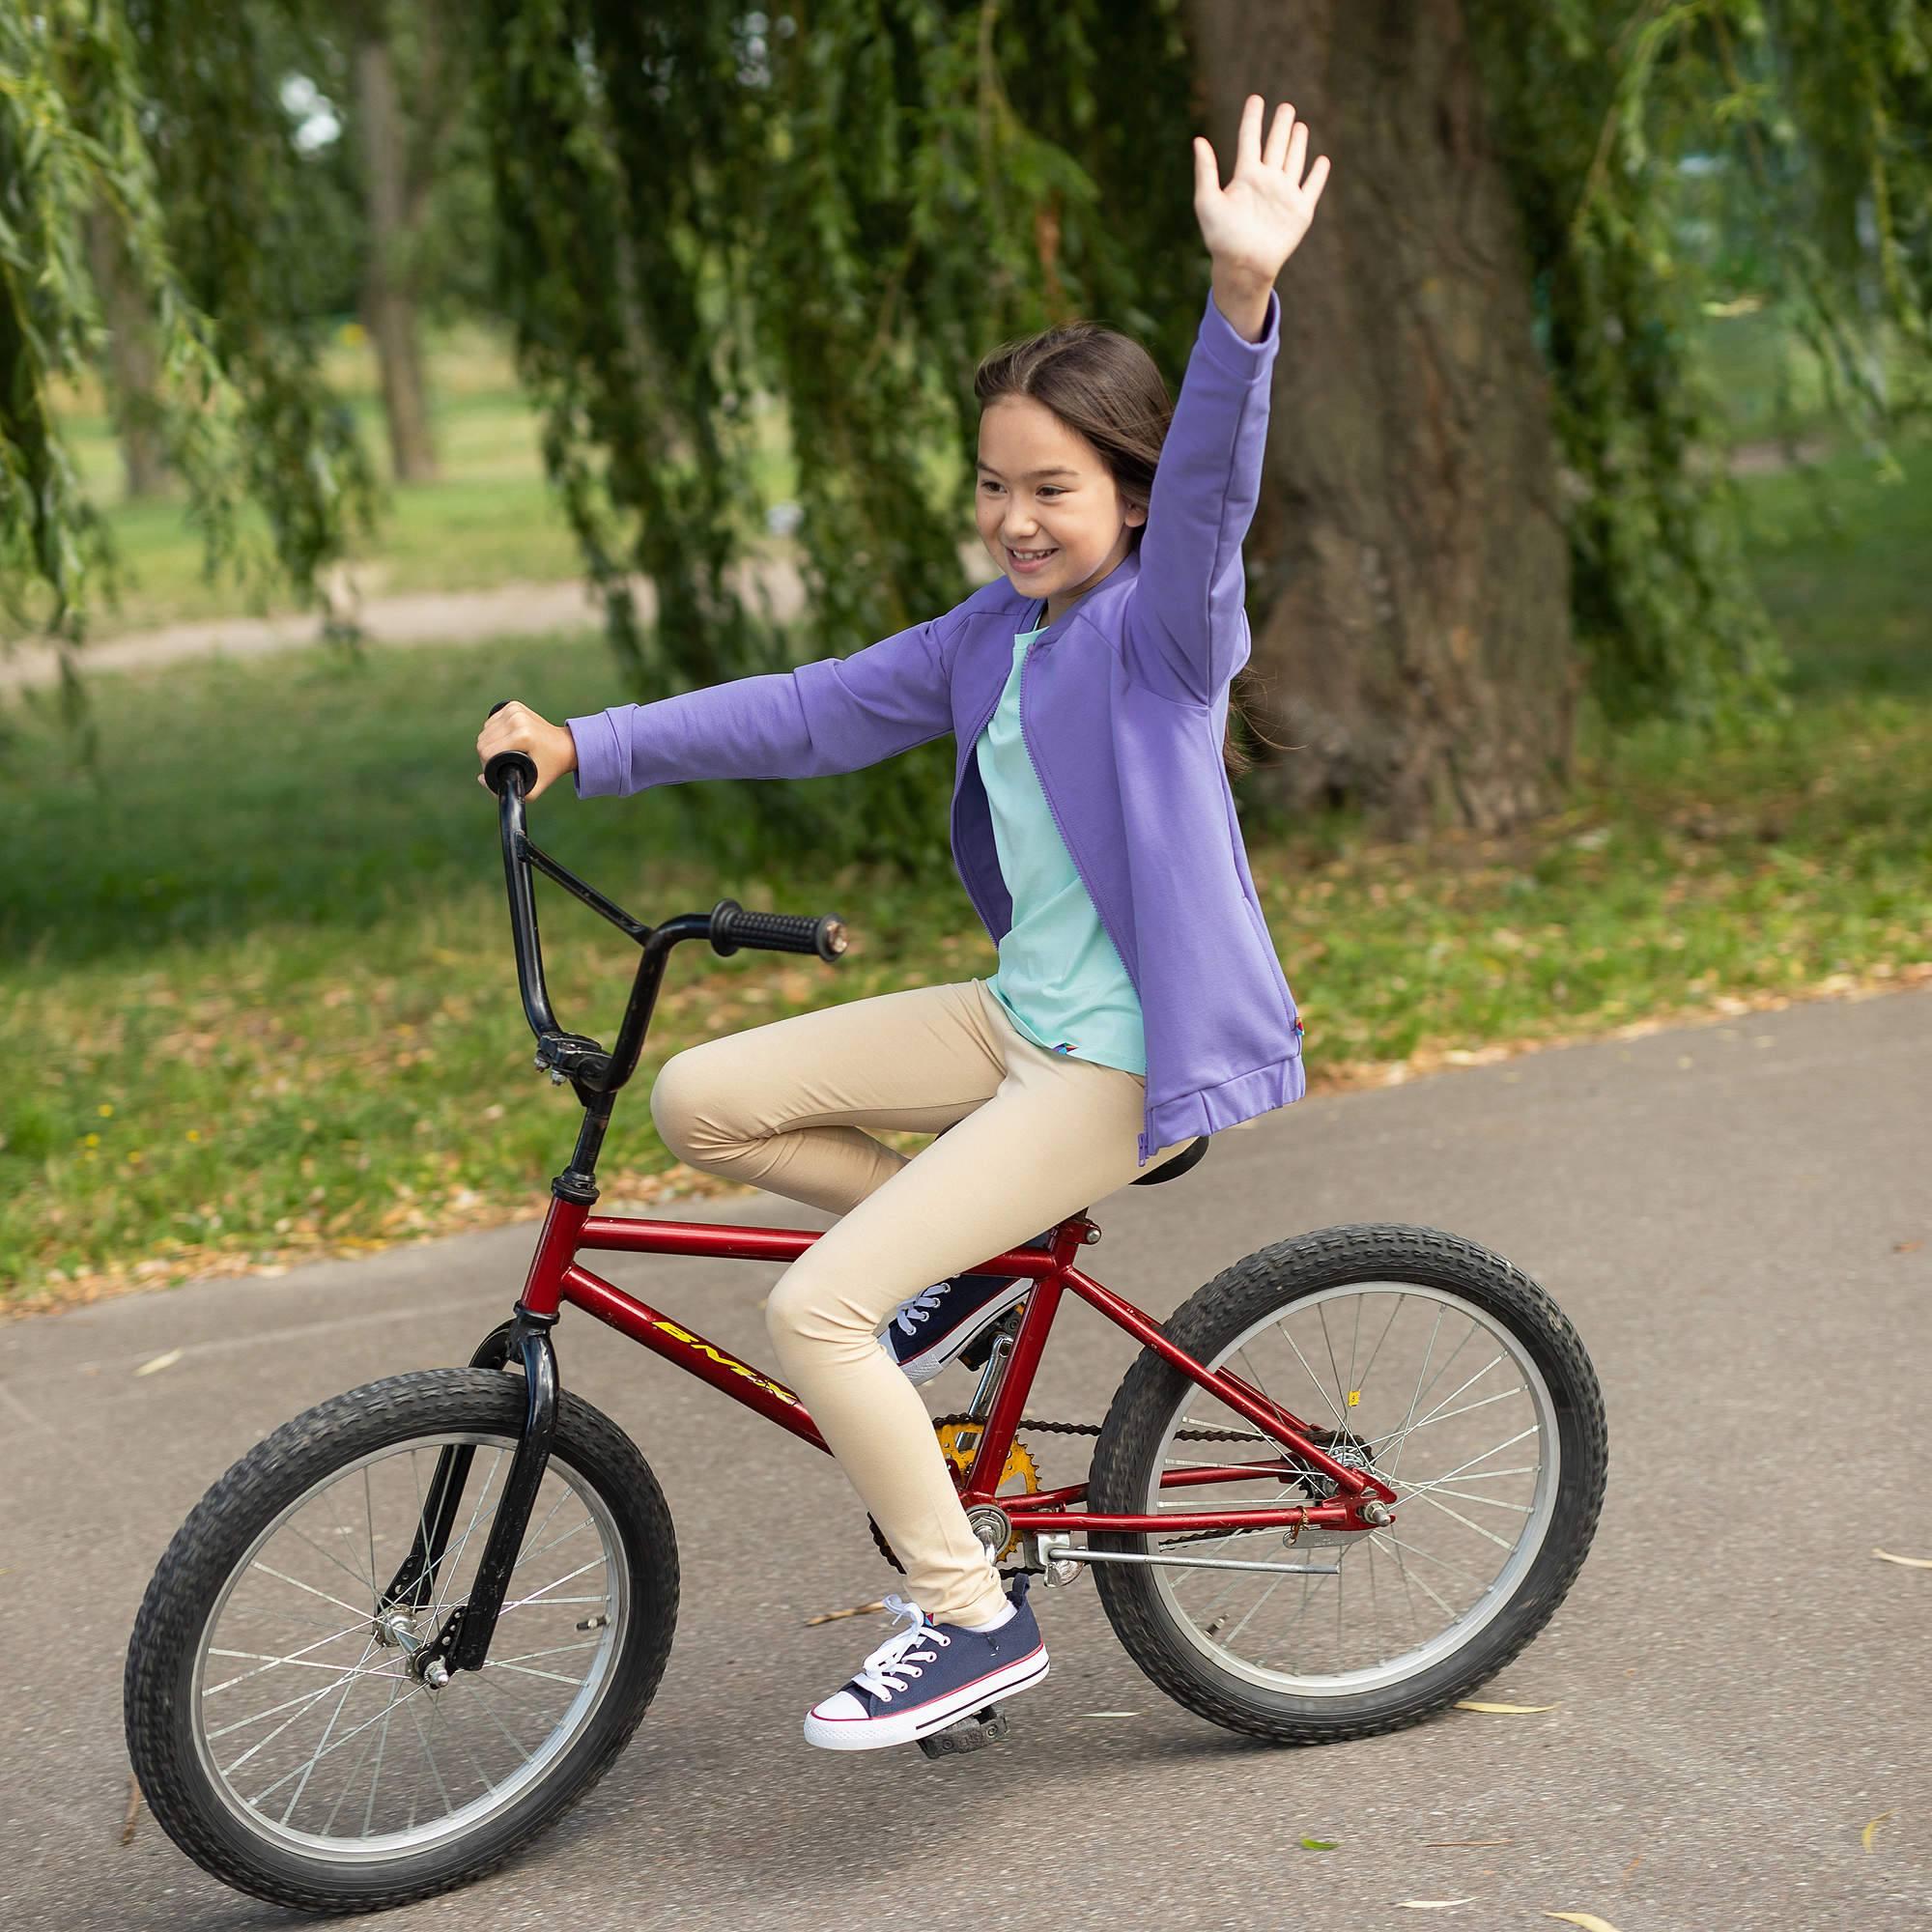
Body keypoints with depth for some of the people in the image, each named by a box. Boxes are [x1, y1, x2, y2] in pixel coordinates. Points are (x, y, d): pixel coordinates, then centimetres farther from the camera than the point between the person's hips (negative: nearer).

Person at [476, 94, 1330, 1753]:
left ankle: (971, 1619, 0)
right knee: (702, 1099, 5)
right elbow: (808, 714, 11)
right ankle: (983, 1251, 16)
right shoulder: (988, 638, 8)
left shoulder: (1160, 625, -14)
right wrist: (583, 747, 5)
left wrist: (1243, 296, -51)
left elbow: (1210, 489, -33)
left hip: (1125, 1059, -8)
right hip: (1017, 1012, 8)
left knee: (818, 1308, -15)